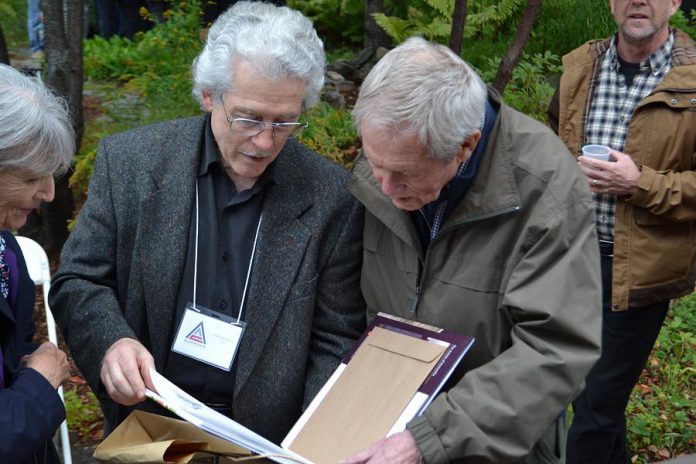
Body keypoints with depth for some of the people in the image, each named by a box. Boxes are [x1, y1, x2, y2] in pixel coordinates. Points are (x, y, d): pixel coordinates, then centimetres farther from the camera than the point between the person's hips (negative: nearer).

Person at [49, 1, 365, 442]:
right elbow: (77, 282, 2)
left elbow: (336, 340, -1)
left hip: (269, 438, -1)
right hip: (147, 423, 2)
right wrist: (111, 341, -17)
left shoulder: (333, 195, -7)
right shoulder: (130, 160, -4)